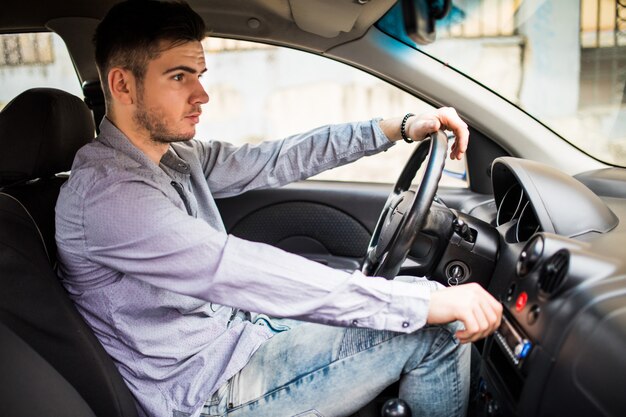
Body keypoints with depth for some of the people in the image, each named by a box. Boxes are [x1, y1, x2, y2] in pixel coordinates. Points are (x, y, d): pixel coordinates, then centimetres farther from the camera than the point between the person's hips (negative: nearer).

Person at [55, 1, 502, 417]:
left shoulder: (176, 155, 3)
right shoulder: (105, 192, -26)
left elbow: (277, 160, 9)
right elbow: (242, 272, -33)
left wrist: (399, 127, 2)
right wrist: (427, 303, -33)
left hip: (235, 332, 9)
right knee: (436, 330, -10)